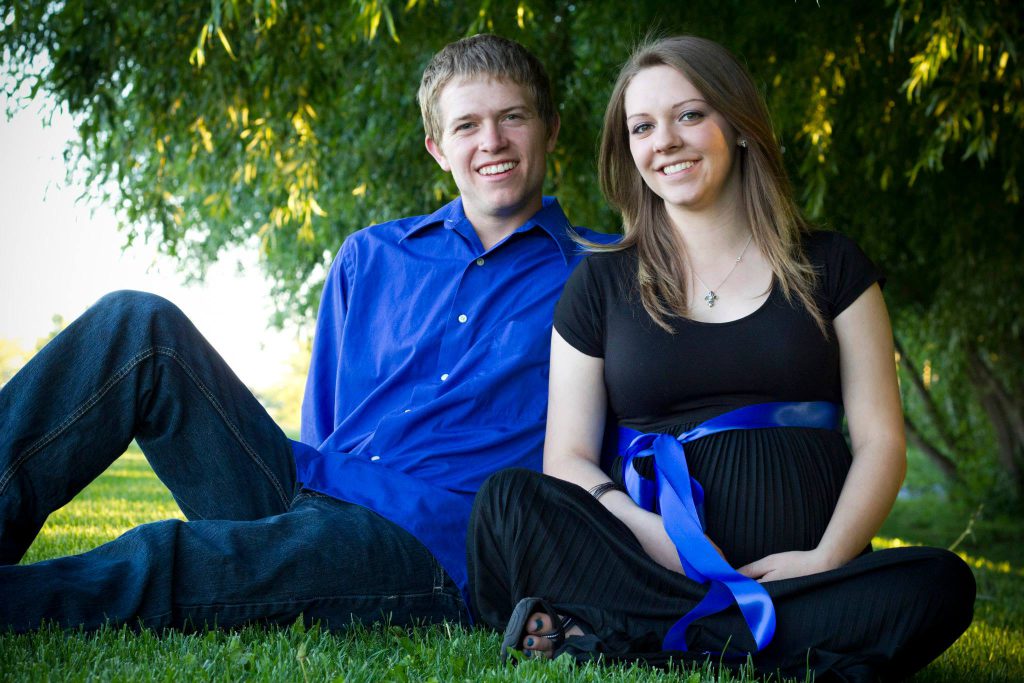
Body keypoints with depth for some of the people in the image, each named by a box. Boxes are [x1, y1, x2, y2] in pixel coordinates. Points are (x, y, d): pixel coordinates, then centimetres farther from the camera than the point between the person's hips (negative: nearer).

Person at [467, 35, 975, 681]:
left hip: (794, 573, 2)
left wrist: (829, 556, -12)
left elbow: (880, 440, 6)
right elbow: (567, 458, 5)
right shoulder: (602, 282, 13)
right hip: (648, 569, -1)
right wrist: (649, 533, -15)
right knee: (509, 502, -26)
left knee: (940, 585, -30)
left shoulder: (830, 266, 13)